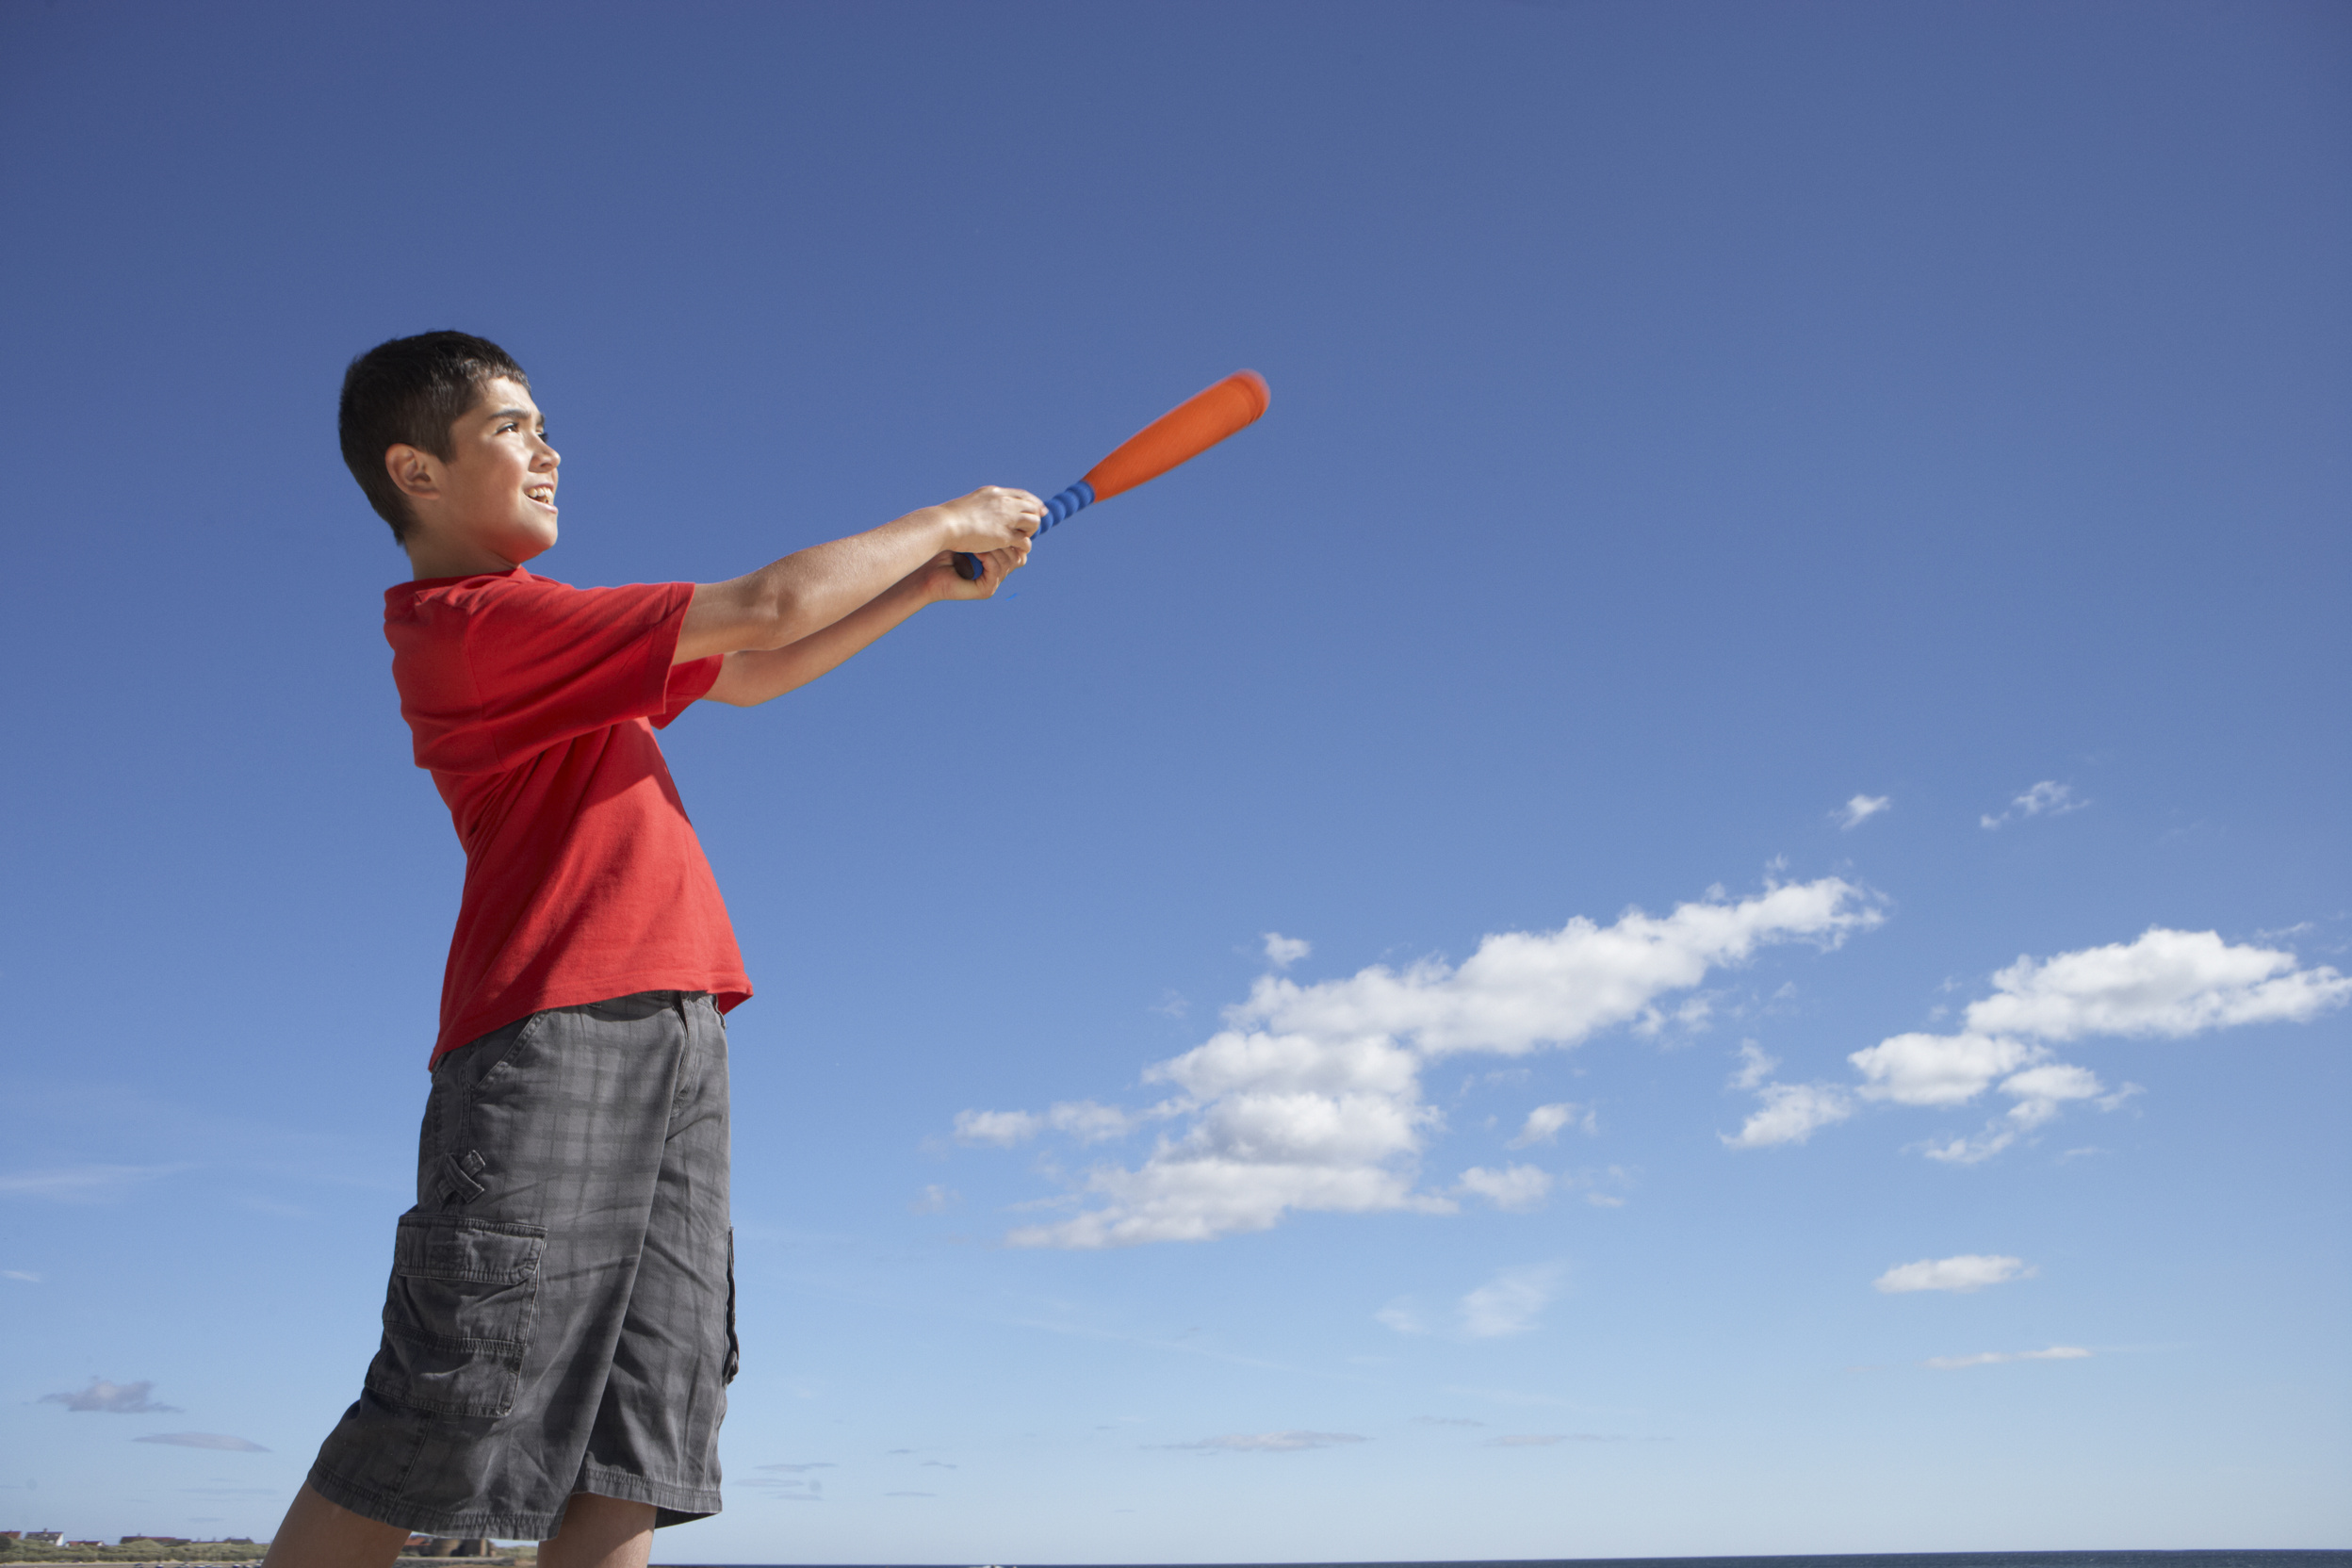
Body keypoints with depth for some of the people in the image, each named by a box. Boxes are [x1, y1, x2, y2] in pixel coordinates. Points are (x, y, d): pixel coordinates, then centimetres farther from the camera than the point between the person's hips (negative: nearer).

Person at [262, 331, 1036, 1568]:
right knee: (457, 1410, -8)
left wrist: (930, 586, 21)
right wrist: (943, 523, 4)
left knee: (640, 1423, 3)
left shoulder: (545, 635, 22)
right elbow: (767, 609, -10)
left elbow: (749, 675, 29)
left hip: (667, 1033, 9)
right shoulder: (472, 621, -8)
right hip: (556, 1033, -9)